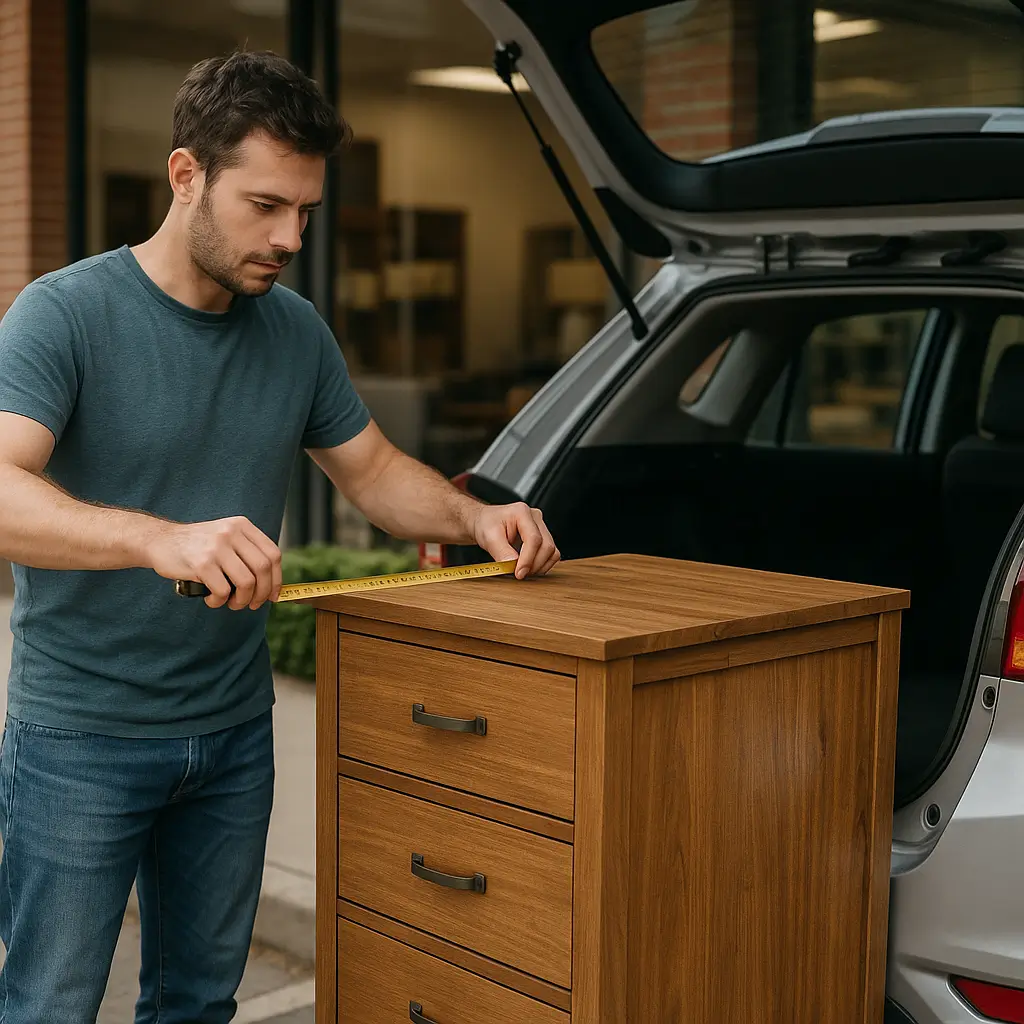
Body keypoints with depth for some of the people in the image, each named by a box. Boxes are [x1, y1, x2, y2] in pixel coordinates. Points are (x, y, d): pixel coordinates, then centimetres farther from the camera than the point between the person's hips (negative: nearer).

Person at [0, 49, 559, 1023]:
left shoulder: (298, 332, 4)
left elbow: (373, 471, 15)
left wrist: (475, 517, -5)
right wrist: (164, 539, -44)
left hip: (233, 734, 6)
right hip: (81, 739, -5)